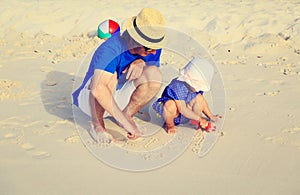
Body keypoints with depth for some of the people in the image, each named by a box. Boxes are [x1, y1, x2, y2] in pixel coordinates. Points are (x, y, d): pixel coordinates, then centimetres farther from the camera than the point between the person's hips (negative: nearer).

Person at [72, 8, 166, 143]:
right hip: (90, 99, -5)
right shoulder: (110, 50, -33)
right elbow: (98, 89, -45)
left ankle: (128, 114, -3)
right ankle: (97, 126, -18)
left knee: (154, 74, -20)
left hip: (119, 98, 5)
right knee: (110, 78, -39)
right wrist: (124, 122, -46)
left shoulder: (152, 47, -13)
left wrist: (142, 63, -22)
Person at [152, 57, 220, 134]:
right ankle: (169, 125, -12)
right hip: (170, 113, -7)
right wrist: (199, 118, -28)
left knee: (199, 98, -11)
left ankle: (199, 124, 0)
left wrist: (211, 116, 8)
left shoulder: (196, 87, -9)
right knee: (170, 104, -40)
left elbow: (202, 102, 9)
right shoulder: (178, 86, -34)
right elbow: (182, 109, -33)